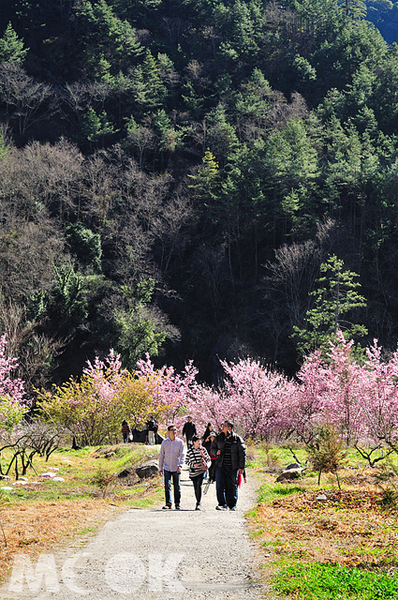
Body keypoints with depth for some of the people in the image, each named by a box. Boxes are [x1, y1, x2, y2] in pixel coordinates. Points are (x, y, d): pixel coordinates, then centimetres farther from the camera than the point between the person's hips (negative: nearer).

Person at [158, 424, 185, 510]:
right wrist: (160, 468, 8)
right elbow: (161, 455, 11)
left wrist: (180, 465, -17)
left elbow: (182, 455, -4)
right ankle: (168, 503, -5)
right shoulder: (164, 442, 6)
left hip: (176, 468, -1)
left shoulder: (180, 442, 1)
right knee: (167, 486, -7)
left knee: (177, 487, 4)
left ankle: (177, 504, 12)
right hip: (167, 468, 1)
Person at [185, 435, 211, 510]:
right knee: (196, 488, 7)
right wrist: (193, 465, -9)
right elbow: (187, 461, 8)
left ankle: (198, 504, -15)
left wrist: (203, 455, -11)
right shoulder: (189, 451, 1)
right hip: (193, 472, 1)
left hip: (201, 471, -1)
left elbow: (208, 460, 8)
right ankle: (198, 503, 22)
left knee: (199, 486, -17)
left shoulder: (203, 449, 3)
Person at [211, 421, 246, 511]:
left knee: (232, 486, 5)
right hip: (221, 466, 2)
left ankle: (232, 505, 15)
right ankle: (222, 504, -5)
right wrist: (216, 452, -6)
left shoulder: (237, 439, -2)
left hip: (233, 467, -2)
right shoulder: (218, 438, 5)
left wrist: (241, 467, -4)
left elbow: (242, 453, 0)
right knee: (220, 486, -8)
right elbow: (213, 448, 19)